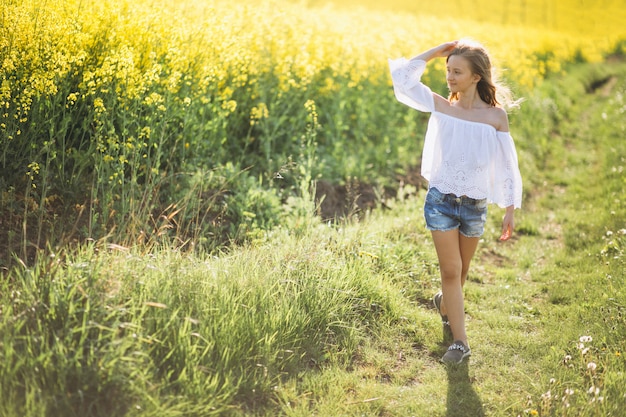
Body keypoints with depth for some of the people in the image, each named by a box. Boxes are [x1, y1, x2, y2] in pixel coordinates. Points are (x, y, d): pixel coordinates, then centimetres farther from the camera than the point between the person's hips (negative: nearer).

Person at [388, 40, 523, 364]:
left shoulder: (495, 116, -5)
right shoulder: (439, 106, -2)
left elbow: (507, 165, 0)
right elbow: (402, 78, -8)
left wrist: (510, 209, -2)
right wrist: (434, 53, -8)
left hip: (475, 204, 1)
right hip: (441, 199, -1)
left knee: (461, 270, 17)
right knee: (450, 270, -3)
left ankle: (445, 304, 48)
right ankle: (460, 341, 4)